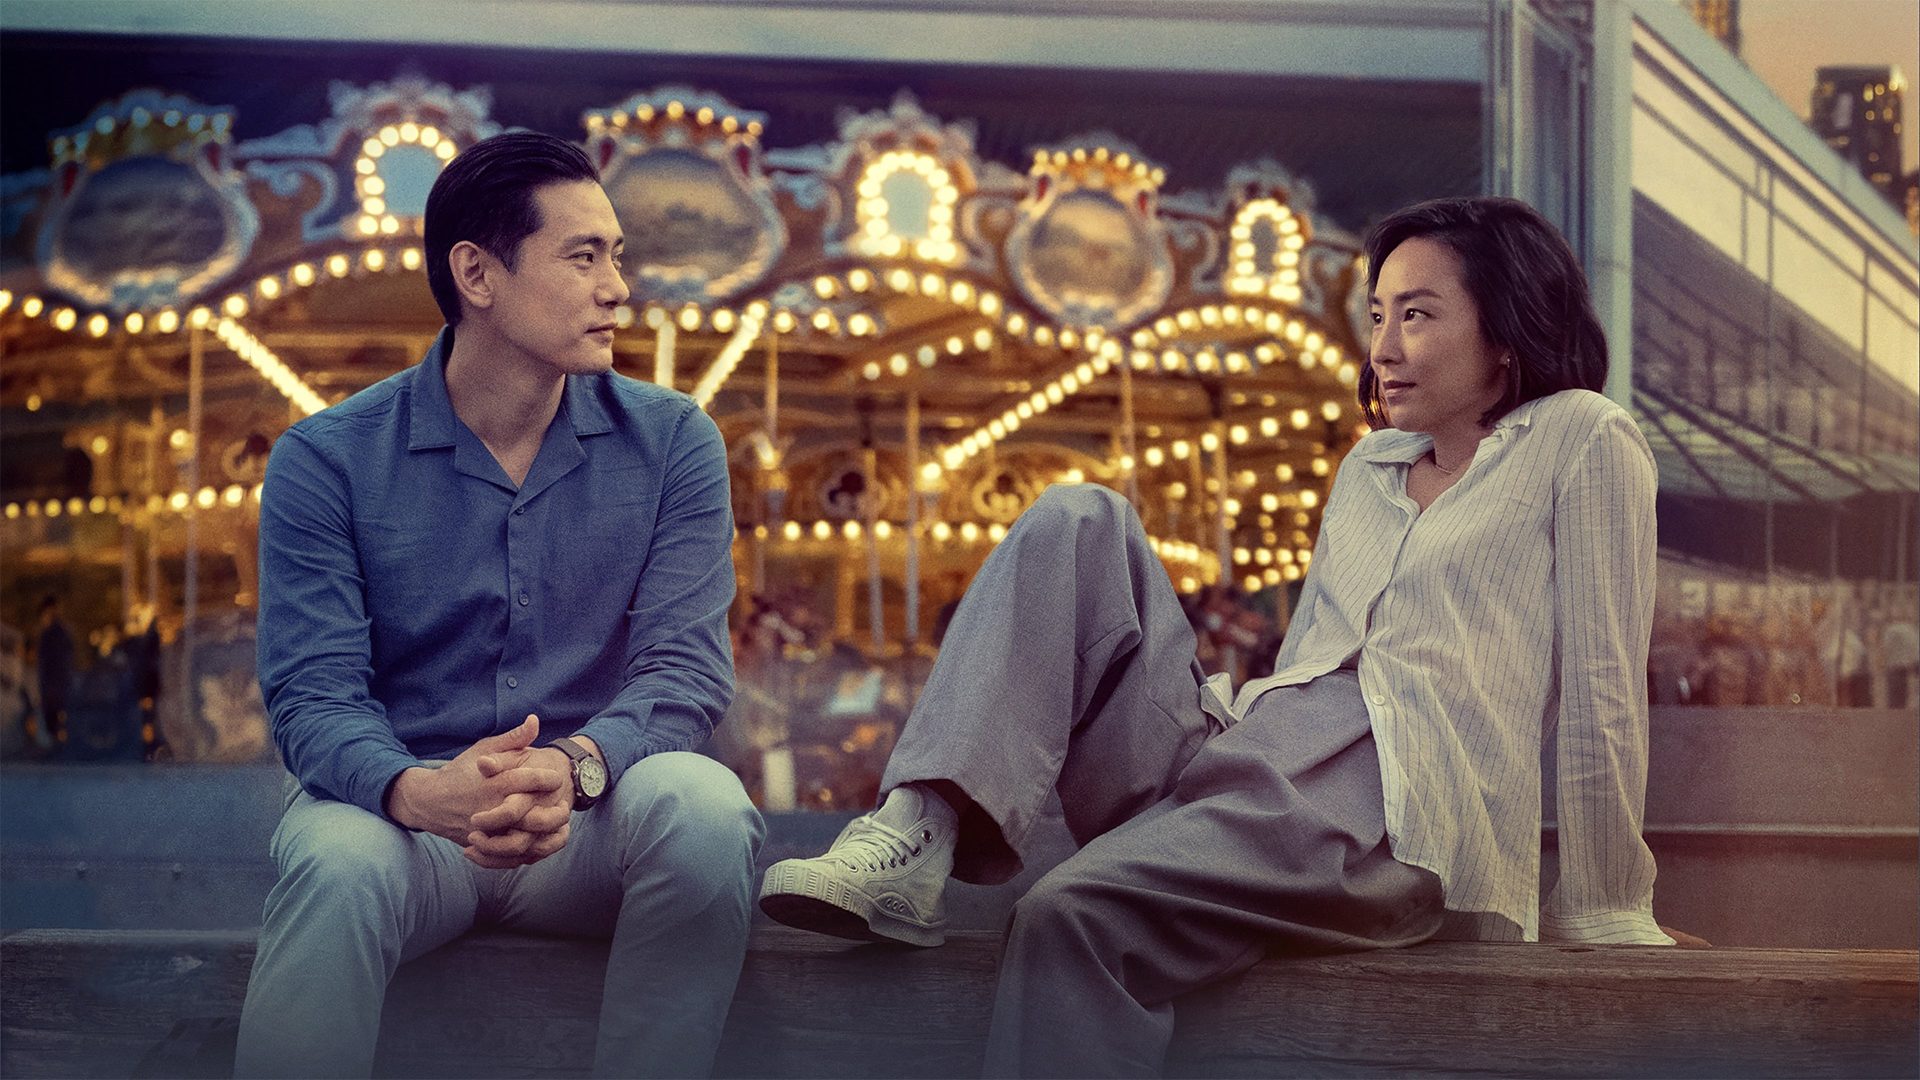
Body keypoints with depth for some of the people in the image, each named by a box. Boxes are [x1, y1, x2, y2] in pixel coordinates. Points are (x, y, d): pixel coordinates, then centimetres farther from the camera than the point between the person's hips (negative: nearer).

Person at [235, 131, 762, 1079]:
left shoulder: (671, 442, 4)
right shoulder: (326, 460, 0)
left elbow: (686, 665, -6)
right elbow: (313, 695, -8)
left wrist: (574, 765, -29)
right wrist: (422, 791, -32)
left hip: (592, 815, 2)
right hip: (400, 804, -1)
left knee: (706, 809, -31)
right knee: (337, 862, -36)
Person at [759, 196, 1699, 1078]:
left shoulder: (1584, 439, 7)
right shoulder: (1371, 465, 28)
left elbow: (1602, 686, 2)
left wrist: (1605, 914, 0)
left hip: (1395, 804, -7)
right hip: (1242, 754, 8)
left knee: (1073, 914, -32)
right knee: (1076, 521, -7)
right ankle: (917, 835, -25)